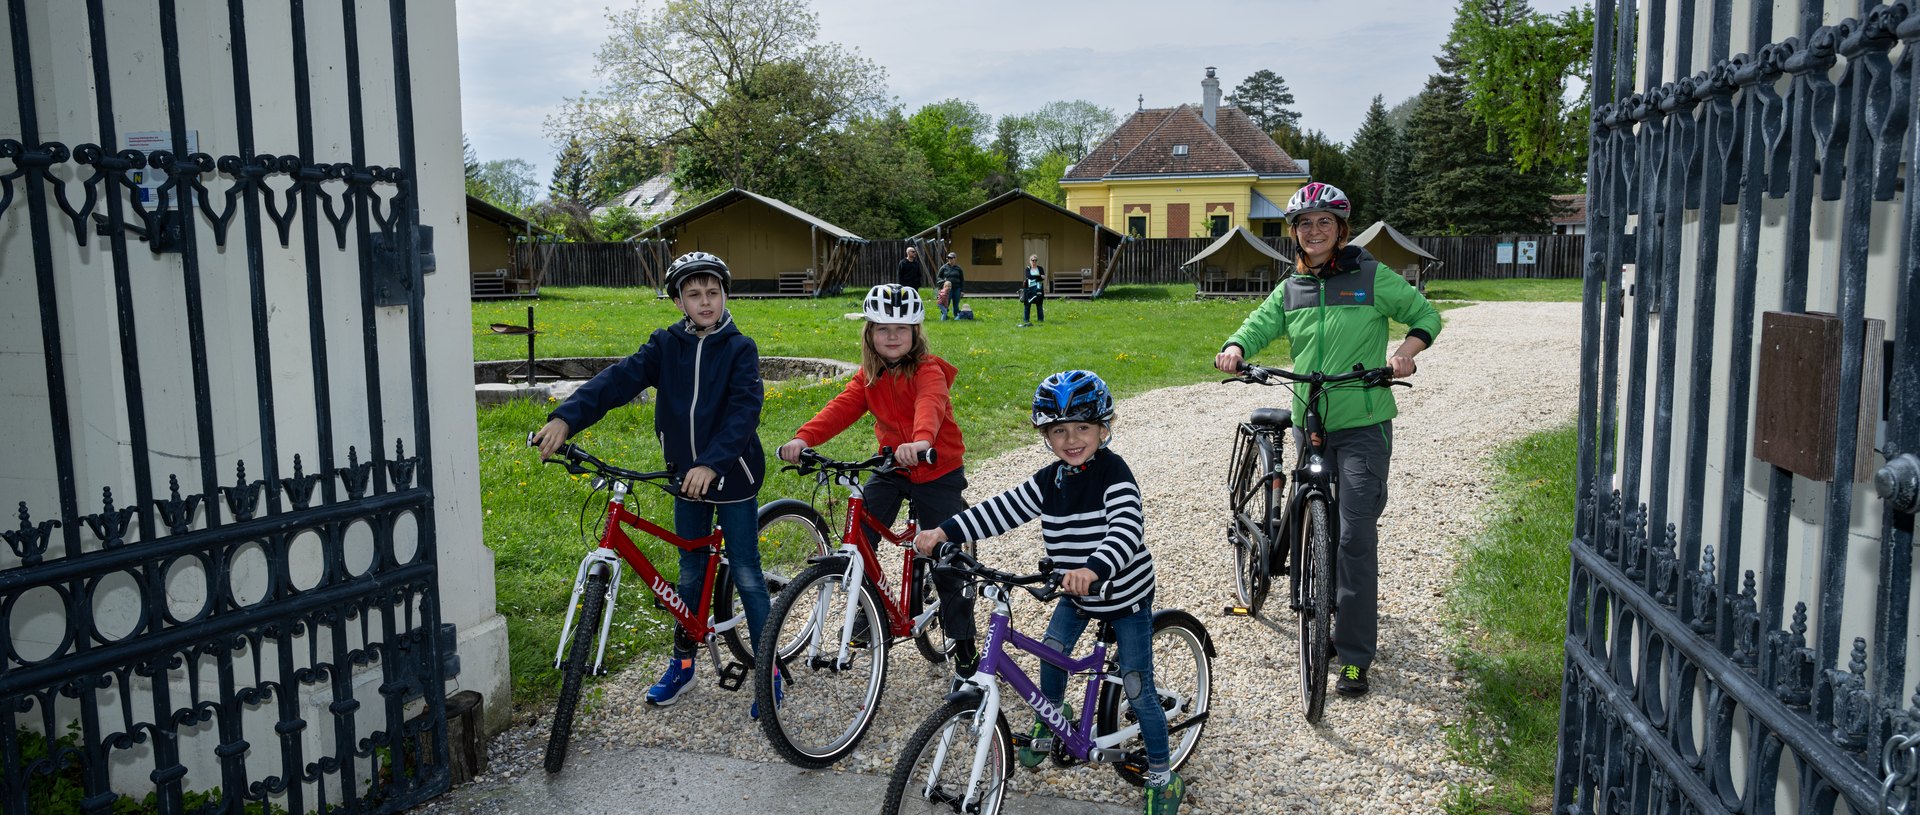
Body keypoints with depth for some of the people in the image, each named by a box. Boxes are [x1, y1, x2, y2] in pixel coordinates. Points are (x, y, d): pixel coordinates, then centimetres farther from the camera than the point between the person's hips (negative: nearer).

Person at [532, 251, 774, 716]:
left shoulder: (739, 348, -10)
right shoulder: (666, 345, 0)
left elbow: (744, 410, -23)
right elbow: (619, 380, -13)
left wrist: (711, 463, -37)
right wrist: (566, 418, -28)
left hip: (732, 477, -4)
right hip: (686, 477, 4)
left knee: (746, 576, 2)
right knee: (691, 574, 16)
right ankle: (683, 661, 32)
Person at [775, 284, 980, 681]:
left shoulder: (928, 370, -15)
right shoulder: (868, 378, 1)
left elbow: (930, 404, -37)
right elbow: (841, 409, -14)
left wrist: (921, 441, -60)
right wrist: (803, 438, -33)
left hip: (938, 472, -5)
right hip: (891, 467, 5)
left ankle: (964, 646, 17)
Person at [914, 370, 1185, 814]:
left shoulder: (1114, 474, -25)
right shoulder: (1049, 480, -6)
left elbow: (1126, 530, -39)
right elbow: (1002, 508, -8)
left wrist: (1093, 569, -57)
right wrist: (944, 532, -17)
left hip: (1126, 595, -5)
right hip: (1077, 595, 6)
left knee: (1137, 690, 0)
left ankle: (1164, 777, 17)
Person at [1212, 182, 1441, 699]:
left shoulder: (1373, 278, -2)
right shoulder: (1292, 289, 11)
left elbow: (1426, 314, 5)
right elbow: (1260, 325, 3)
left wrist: (1406, 351, -15)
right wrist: (1235, 350, -20)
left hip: (1363, 426, -5)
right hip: (1309, 424, 5)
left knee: (1356, 534, -10)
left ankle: (1355, 655, -4)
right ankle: (1327, 620, 31)